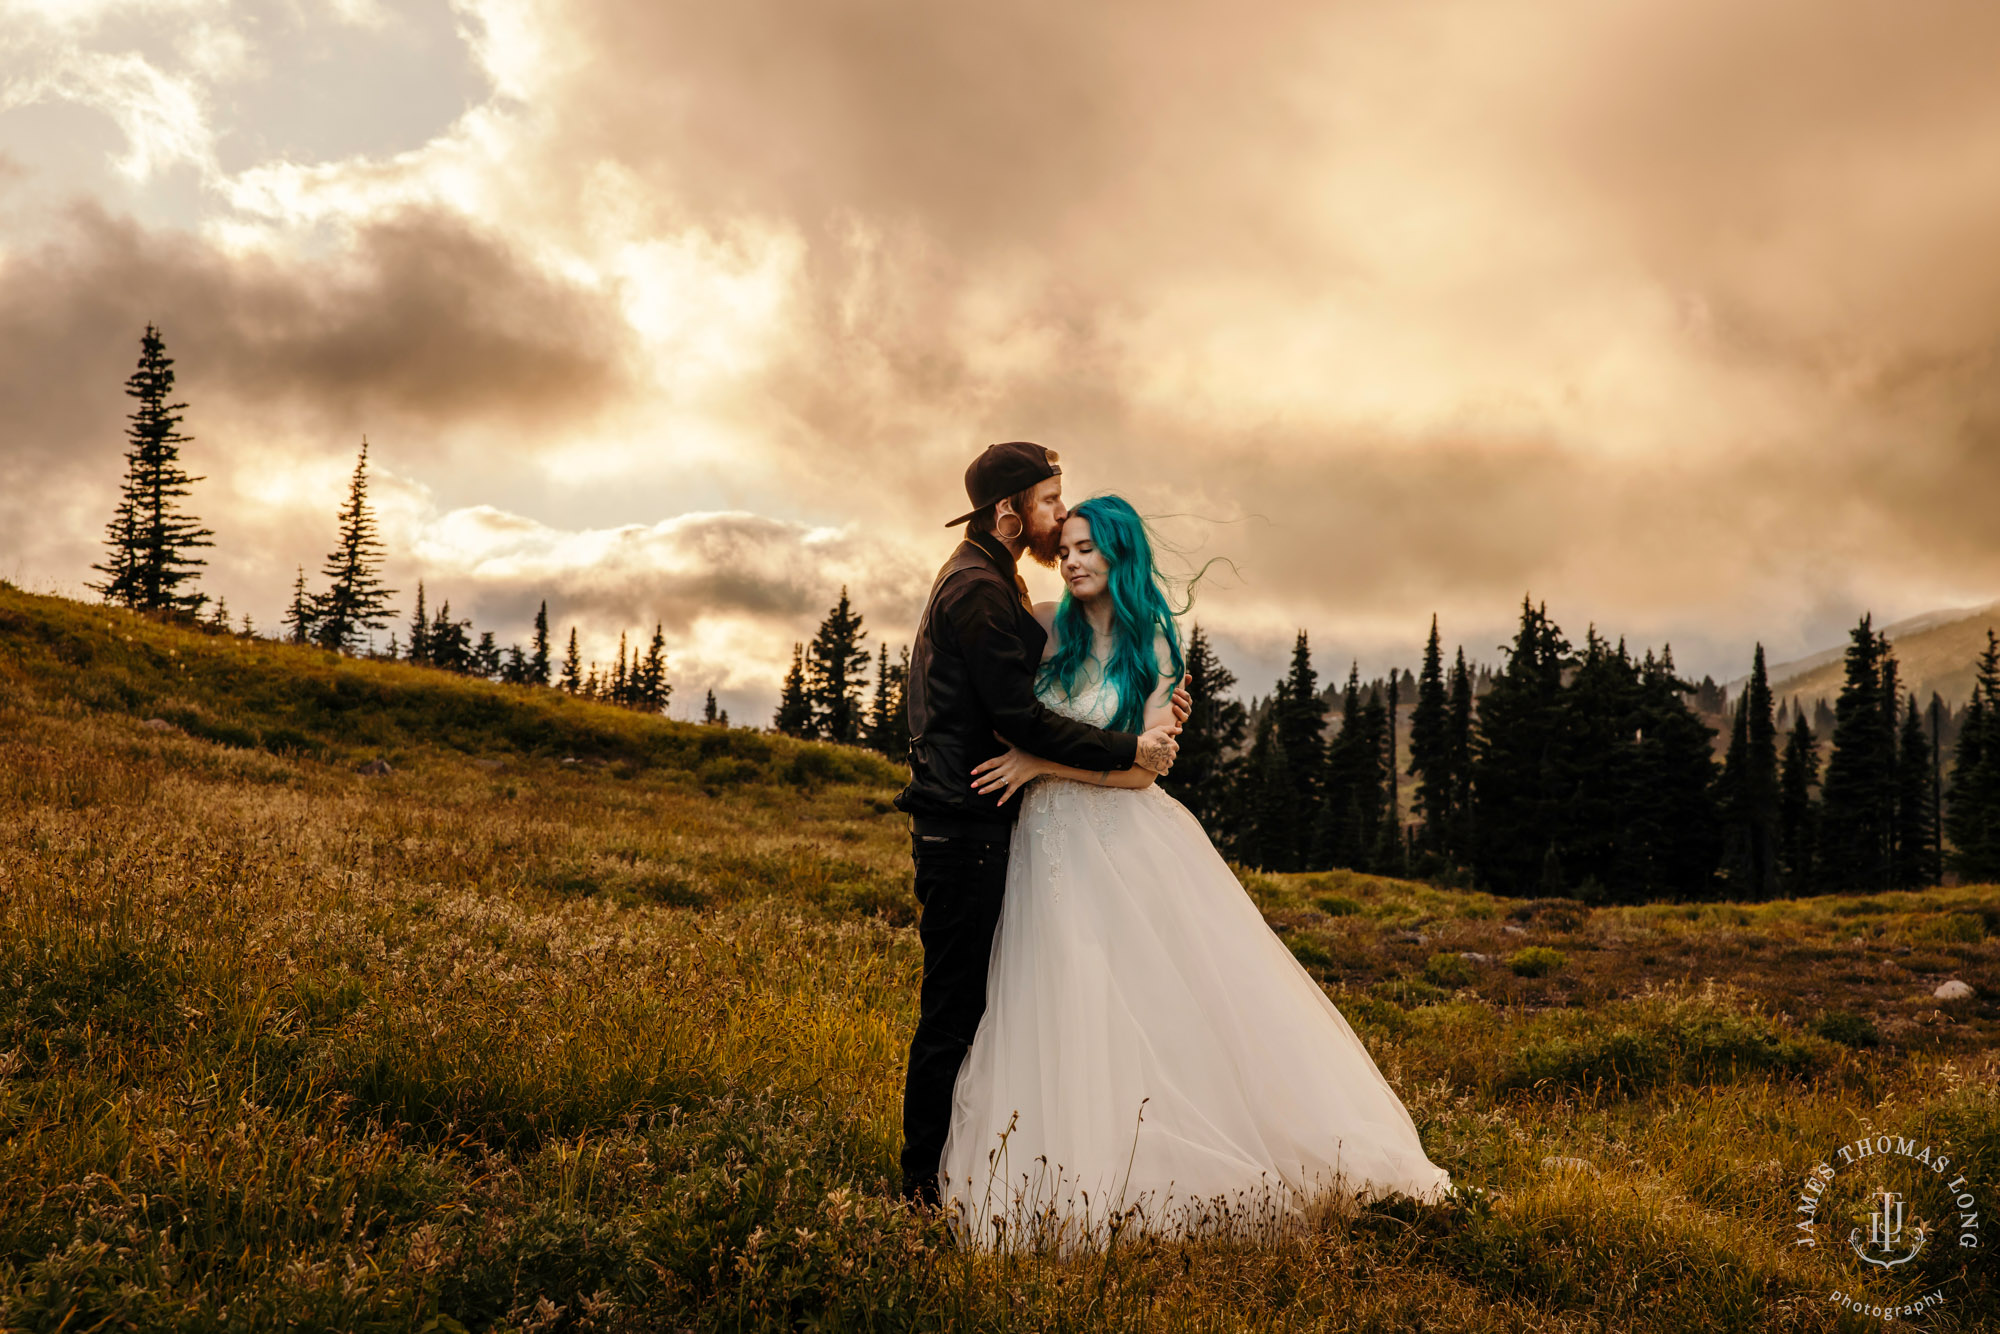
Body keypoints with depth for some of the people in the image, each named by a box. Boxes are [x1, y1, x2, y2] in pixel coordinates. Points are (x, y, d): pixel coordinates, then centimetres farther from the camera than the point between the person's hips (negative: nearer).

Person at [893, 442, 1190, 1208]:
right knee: (954, 1007, -4)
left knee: (970, 1001, 14)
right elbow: (1022, 719, -20)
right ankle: (926, 1185, 5)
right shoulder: (978, 589, -14)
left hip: (970, 821, 10)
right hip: (964, 825, -10)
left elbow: (1029, 700, 19)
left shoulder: (987, 582, 20)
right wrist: (1130, 750, -15)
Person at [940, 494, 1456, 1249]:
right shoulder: (1043, 627, 3)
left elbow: (1139, 767, -8)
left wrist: (1040, 762, -15)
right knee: (1067, 1014, 2)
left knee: (1178, 996, -1)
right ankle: (1080, 1193, 12)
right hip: (1053, 841, 1)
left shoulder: (1152, 648, 1)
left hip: (1130, 842, -1)